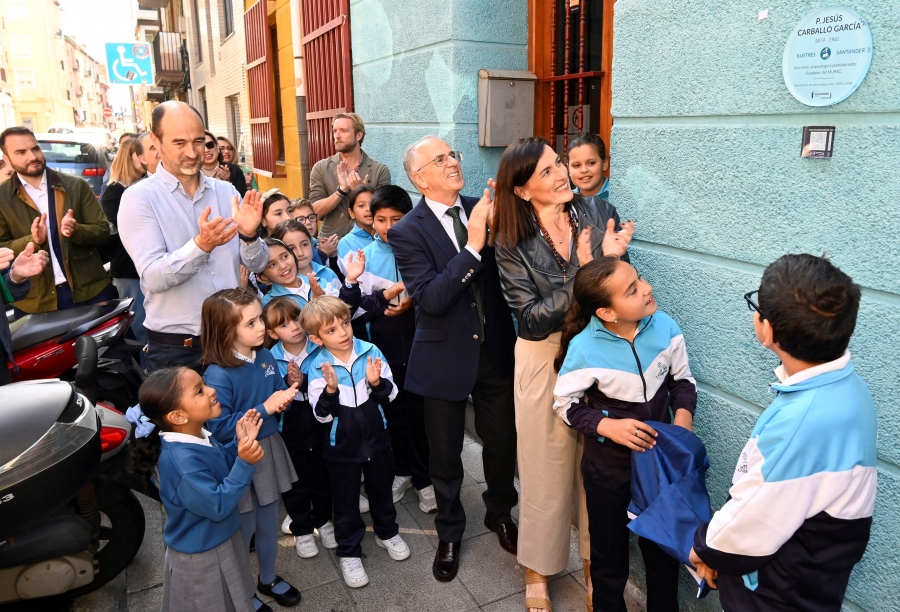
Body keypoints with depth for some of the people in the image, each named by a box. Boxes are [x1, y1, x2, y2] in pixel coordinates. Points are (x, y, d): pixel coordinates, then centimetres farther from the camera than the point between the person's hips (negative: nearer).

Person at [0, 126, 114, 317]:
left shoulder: (76, 186, 2)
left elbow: (102, 230, 1)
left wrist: (76, 230, -20)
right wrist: (32, 240, -19)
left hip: (90, 290, 1)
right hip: (35, 301, 0)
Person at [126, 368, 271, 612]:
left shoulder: (200, 436, -9)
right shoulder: (182, 460, -36)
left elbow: (223, 466, 7)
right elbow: (218, 506, -31)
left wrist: (239, 442, -10)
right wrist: (244, 463, -39)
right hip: (201, 555, -8)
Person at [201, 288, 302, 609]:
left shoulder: (265, 357, -5)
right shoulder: (218, 376, -24)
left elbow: (280, 392, 10)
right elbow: (219, 429, -25)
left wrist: (284, 399, -14)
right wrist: (264, 408, -26)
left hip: (269, 449, 6)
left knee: (269, 523, 22)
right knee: (243, 529, 13)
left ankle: (268, 578, 45)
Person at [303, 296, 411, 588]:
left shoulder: (370, 352, -13)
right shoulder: (317, 367, -16)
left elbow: (390, 395, -6)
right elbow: (322, 415, -16)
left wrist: (377, 383, -26)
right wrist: (330, 390, -33)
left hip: (376, 438, 2)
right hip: (342, 446, -2)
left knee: (381, 490, 23)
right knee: (345, 501, 14)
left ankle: (387, 532, 48)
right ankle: (349, 552, 33)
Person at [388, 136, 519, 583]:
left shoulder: (480, 210, -2)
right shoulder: (407, 232, -13)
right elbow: (430, 299, -25)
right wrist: (473, 245, -30)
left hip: (496, 349, 3)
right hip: (447, 357, -3)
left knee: (502, 440, 18)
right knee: (446, 453, 15)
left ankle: (500, 513, 47)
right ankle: (449, 533, 41)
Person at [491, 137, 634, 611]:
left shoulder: (601, 216, -5)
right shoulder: (512, 243, -11)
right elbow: (531, 318, -17)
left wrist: (609, 260, -23)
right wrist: (583, 274, -25)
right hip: (544, 362, -2)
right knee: (547, 467, 13)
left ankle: (594, 560, 39)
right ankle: (538, 568, 36)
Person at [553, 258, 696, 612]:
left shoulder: (664, 327, -15)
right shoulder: (584, 348, -25)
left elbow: (682, 378, 0)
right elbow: (565, 404, -13)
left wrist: (684, 413, -17)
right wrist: (607, 426, -26)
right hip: (608, 466, -3)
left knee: (663, 547, 22)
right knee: (610, 553, 17)